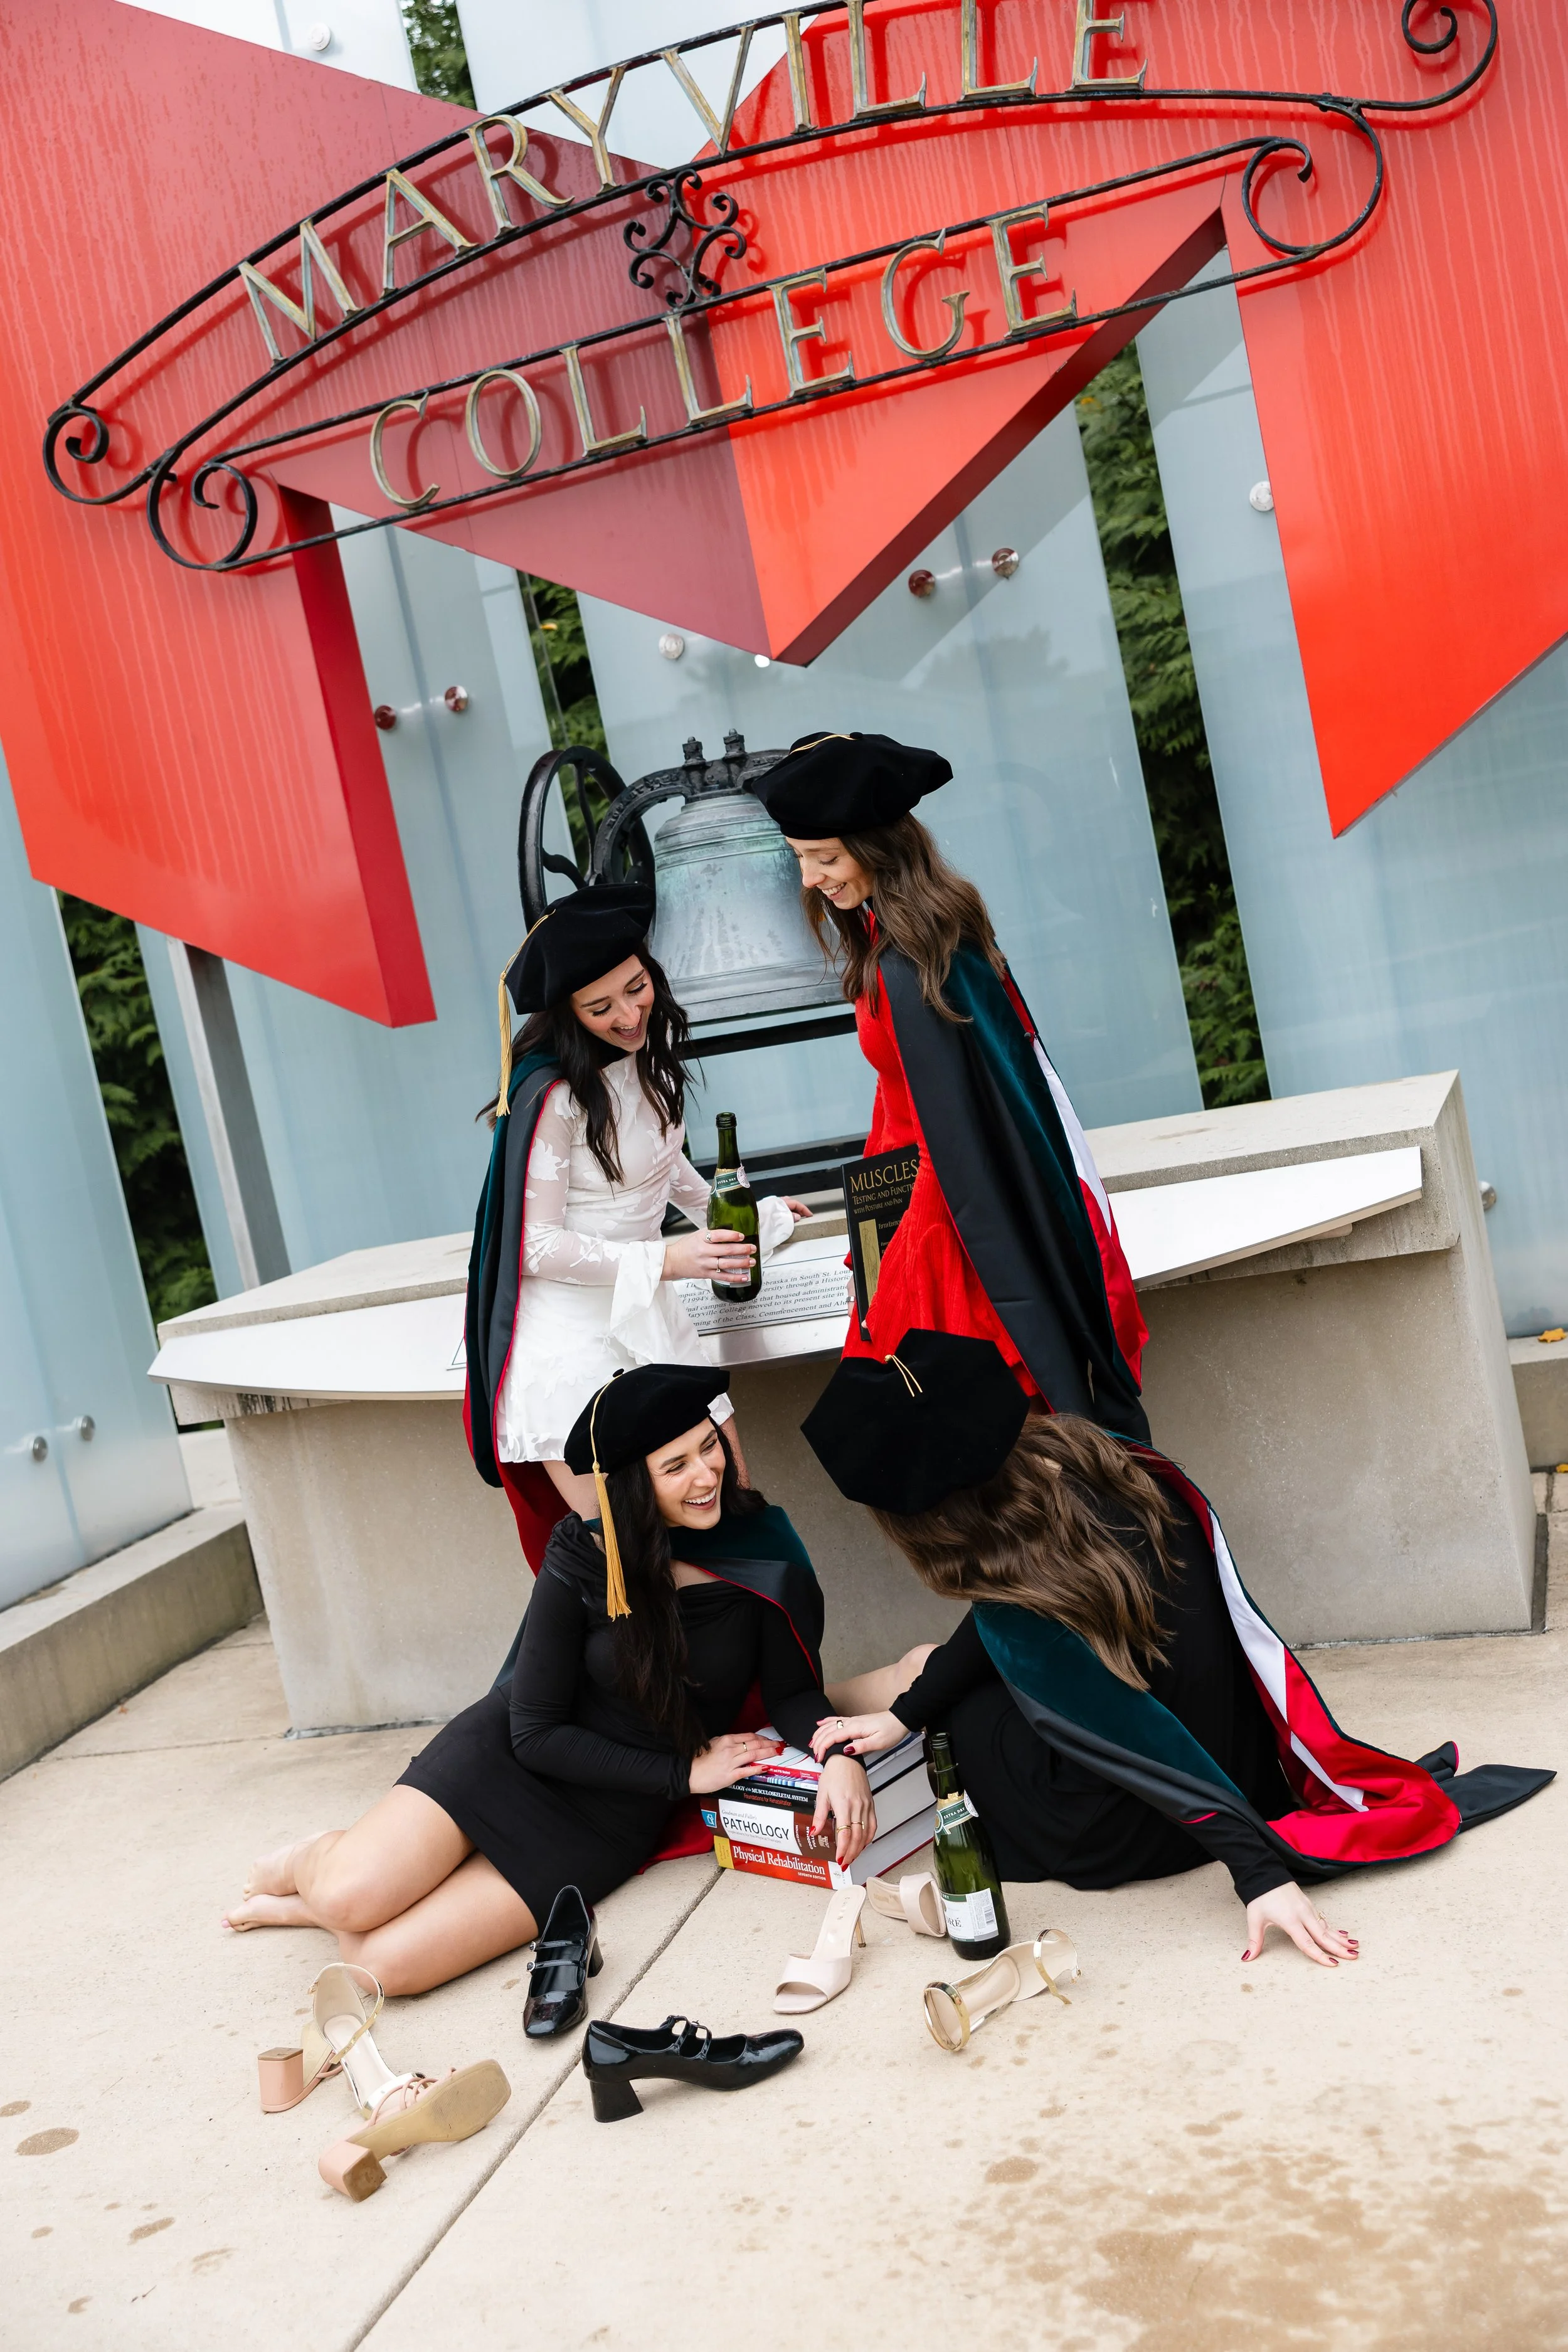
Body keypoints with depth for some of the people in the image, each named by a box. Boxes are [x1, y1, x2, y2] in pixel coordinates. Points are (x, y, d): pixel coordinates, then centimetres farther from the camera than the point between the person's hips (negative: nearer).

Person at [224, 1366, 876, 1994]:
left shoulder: (761, 1551, -13)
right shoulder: (584, 1567, -16)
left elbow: (793, 1691, -3)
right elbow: (536, 1732, -11)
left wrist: (840, 1756, -24)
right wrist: (682, 1771, -14)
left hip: (611, 1820, 1)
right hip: (510, 1758, -1)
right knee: (352, 1895, -24)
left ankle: (318, 1904, 17)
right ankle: (310, 1862, 14)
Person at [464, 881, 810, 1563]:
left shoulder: (647, 1053, 5)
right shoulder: (553, 1093, -20)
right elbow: (537, 1245, -18)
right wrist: (665, 1260, -23)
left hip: (646, 1320, 8)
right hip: (570, 1336, -8)